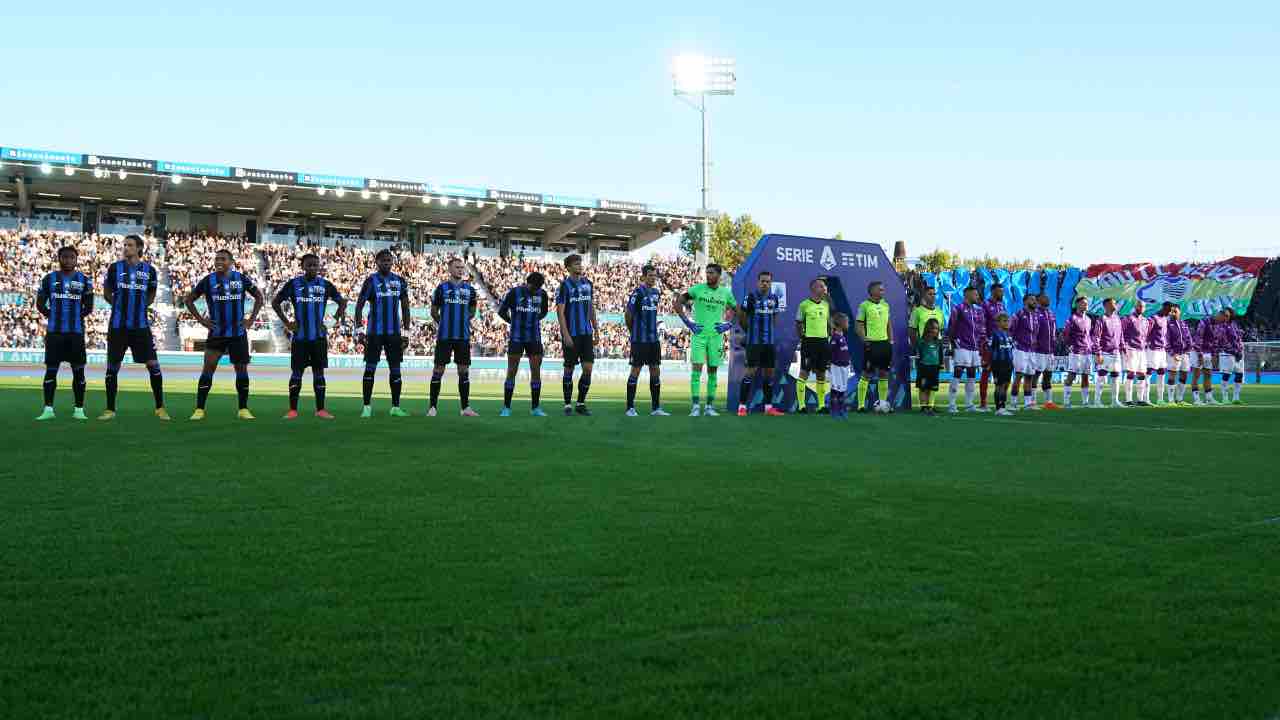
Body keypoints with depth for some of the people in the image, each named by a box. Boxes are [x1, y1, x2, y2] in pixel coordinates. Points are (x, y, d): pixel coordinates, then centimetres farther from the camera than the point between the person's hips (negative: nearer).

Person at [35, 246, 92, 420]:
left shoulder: (84, 280, 8)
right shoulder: (49, 279, 7)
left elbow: (88, 307, 10)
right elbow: (40, 304, 10)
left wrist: (76, 316, -1)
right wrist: (53, 316, 2)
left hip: (76, 332, 0)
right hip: (54, 332, 0)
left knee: (78, 370, 2)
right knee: (51, 369, 0)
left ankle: (79, 409, 8)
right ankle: (48, 409, 3)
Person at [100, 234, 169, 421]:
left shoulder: (149, 270, 3)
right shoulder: (114, 268, 2)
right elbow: (107, 293, 11)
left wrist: (139, 307, 7)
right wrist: (120, 306, 8)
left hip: (141, 325, 0)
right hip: (118, 325, 0)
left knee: (153, 364, -4)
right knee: (112, 366, 4)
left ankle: (160, 407, 6)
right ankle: (110, 409, 15)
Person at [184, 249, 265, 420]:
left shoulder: (242, 279, 0)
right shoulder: (208, 281, -2)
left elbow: (259, 297, 10)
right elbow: (188, 299, 5)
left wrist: (252, 319, 2)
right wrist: (200, 319, -3)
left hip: (238, 333, 1)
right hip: (216, 333, -1)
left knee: (242, 369, 5)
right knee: (208, 369, -7)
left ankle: (243, 409, 15)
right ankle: (199, 409, -2)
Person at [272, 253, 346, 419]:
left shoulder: (325, 285, 3)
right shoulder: (293, 284, -1)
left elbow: (342, 301, 14)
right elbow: (275, 302, 6)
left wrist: (339, 315, -2)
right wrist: (286, 322, 0)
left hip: (319, 336, 1)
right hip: (299, 336, -1)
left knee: (319, 372, 4)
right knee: (296, 373, 1)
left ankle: (320, 409, 8)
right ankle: (292, 410, 7)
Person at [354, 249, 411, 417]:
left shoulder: (400, 281, 8)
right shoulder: (371, 281, -3)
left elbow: (405, 308, 12)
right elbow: (359, 306, -3)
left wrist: (406, 332, 7)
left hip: (394, 332, 4)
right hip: (374, 332, -3)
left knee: (395, 369, 5)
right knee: (370, 368, -1)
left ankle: (395, 407, 11)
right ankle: (367, 406, 5)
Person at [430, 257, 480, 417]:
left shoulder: (469, 289, 9)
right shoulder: (442, 287, 1)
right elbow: (434, 311, 8)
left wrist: (463, 321, 8)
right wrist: (443, 323, 10)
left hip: (463, 336, 3)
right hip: (444, 336, -3)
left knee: (464, 370, 5)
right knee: (439, 369, 0)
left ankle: (465, 407, 10)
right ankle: (432, 407, 6)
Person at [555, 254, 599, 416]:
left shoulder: (588, 284, 10)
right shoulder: (565, 285, -6)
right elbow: (560, 312, -10)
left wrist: (596, 331, 11)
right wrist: (565, 335, -17)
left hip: (587, 333, 5)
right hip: (571, 334, -5)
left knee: (588, 368, -1)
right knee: (569, 369, 3)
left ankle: (581, 404, 10)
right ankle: (568, 405, 12)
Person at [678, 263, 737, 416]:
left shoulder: (726, 292, 6)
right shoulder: (697, 289, -2)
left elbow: (736, 311, 19)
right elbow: (678, 304, 2)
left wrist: (728, 325, 4)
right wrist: (688, 322, -4)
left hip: (716, 336, 3)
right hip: (699, 335, -2)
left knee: (713, 371, 6)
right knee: (696, 368, -9)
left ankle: (710, 406, 14)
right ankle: (695, 406, -7)